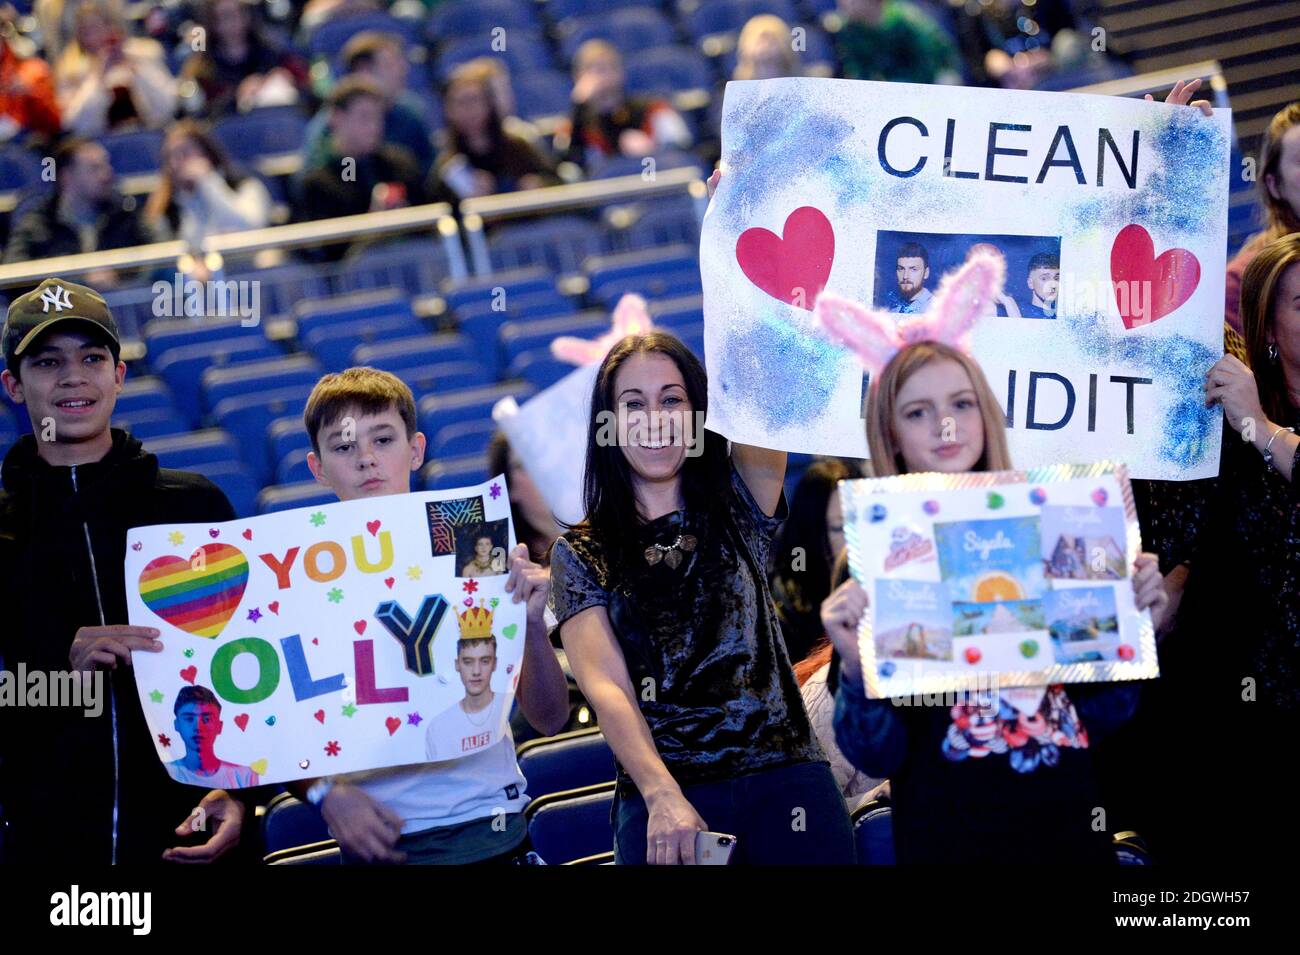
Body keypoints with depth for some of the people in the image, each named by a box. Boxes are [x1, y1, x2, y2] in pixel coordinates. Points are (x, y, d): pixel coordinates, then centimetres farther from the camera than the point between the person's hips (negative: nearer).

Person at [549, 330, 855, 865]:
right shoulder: (579, 554, 6)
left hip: (786, 782, 1)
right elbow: (605, 686, -7)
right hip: (660, 798, -1)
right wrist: (663, 797, -23)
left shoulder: (737, 507, 11)